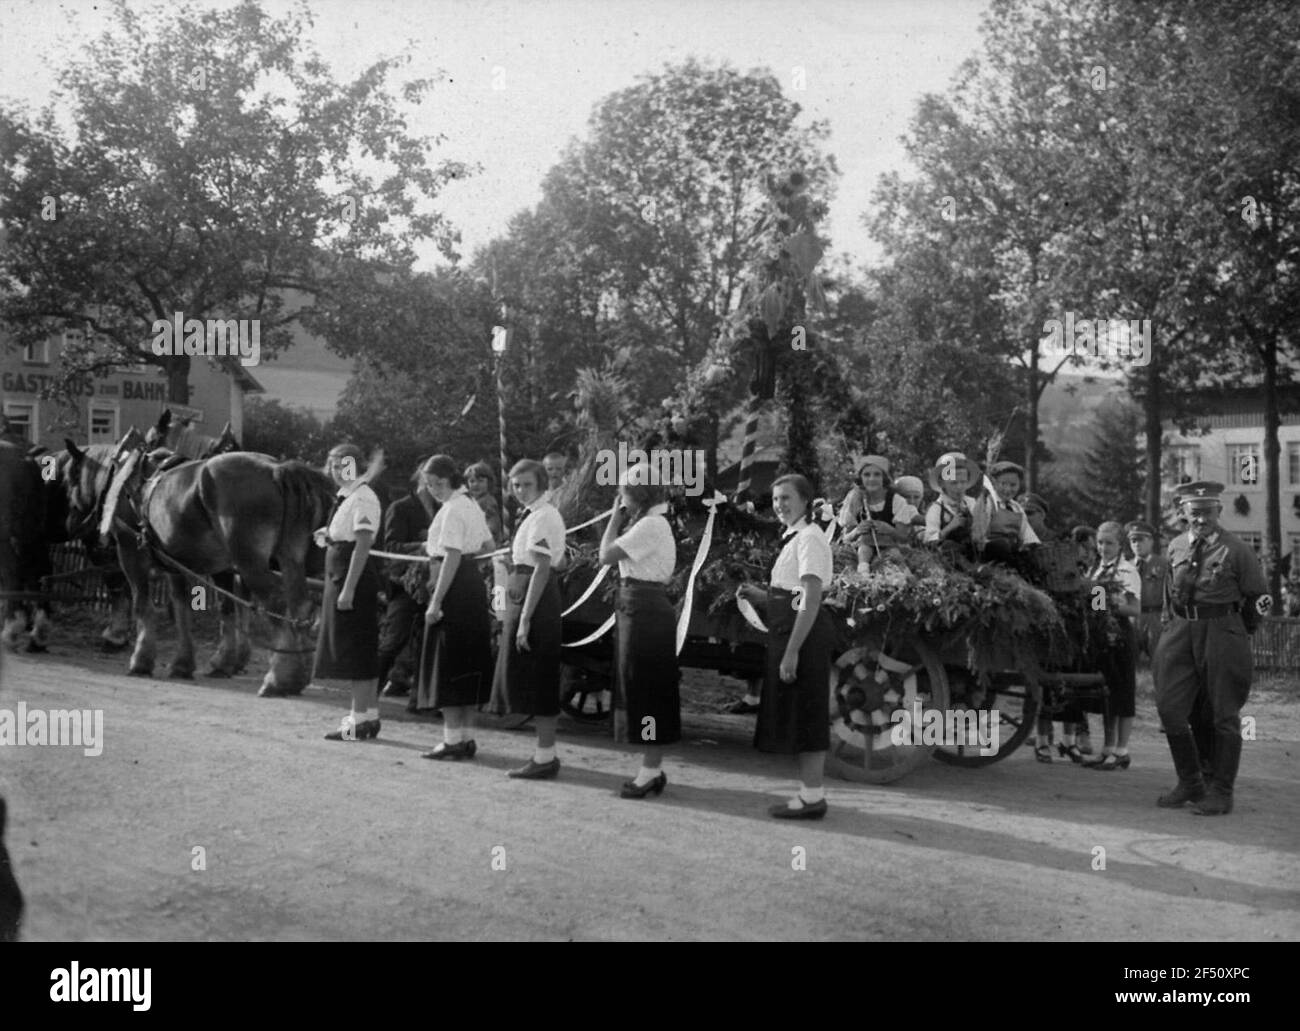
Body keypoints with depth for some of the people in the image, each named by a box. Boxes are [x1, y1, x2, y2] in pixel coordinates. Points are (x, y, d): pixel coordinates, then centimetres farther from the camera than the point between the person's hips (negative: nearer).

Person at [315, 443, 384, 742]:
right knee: (350, 651, 14)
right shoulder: (347, 497, 14)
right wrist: (328, 536, 6)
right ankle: (368, 714, 21)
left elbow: (362, 546, -21)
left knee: (353, 650, -5)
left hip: (354, 580, -10)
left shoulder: (362, 499, -15)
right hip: (339, 578, 10)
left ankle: (360, 720, 1)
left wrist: (348, 590, -24)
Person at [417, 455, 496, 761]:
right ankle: (466, 737, 18)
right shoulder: (472, 505, 13)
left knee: (447, 665, -3)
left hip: (455, 587, -10)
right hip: (473, 584, 10)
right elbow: (487, 546, 20)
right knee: (468, 665, 13)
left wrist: (436, 602, -22)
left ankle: (452, 740, -1)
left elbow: (452, 558, -21)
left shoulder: (452, 509, -15)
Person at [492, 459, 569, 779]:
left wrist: (525, 618, -23)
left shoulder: (542, 517, -15)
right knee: (529, 678, 14)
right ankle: (545, 753, 21)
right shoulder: (532, 515, 15)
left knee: (535, 679, -4)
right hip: (524, 596, 10)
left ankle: (545, 758, 3)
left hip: (535, 598, -10)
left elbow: (541, 569, -21)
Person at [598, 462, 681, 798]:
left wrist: (616, 517, -8)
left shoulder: (650, 525, -15)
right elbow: (612, 554, 12)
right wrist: (620, 517, 10)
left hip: (645, 610, -10)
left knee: (645, 688, -4)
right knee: (638, 688, 13)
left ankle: (650, 769, 3)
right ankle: (652, 768, 20)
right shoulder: (647, 523, 15)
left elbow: (606, 555, -16)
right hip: (638, 609, 10)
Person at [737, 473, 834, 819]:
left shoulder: (809, 538, -14)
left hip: (804, 632, -10)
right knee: (797, 713, 14)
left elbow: (811, 599, -21)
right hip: (792, 629, 10)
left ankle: (812, 797, 1)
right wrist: (760, 596, 8)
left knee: (804, 712, -5)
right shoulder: (794, 538, 17)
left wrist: (791, 651, -24)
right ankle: (810, 792, 22)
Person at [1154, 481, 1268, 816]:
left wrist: (1238, 633, 7)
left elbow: (1258, 596, 4)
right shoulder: (1175, 547, 9)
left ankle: (1221, 793, 12)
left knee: (1224, 715, 2)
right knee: (1170, 709, 2)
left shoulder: (1236, 550, -5)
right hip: (1180, 632, 5)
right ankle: (1190, 783, 19)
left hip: (1222, 633, -4)